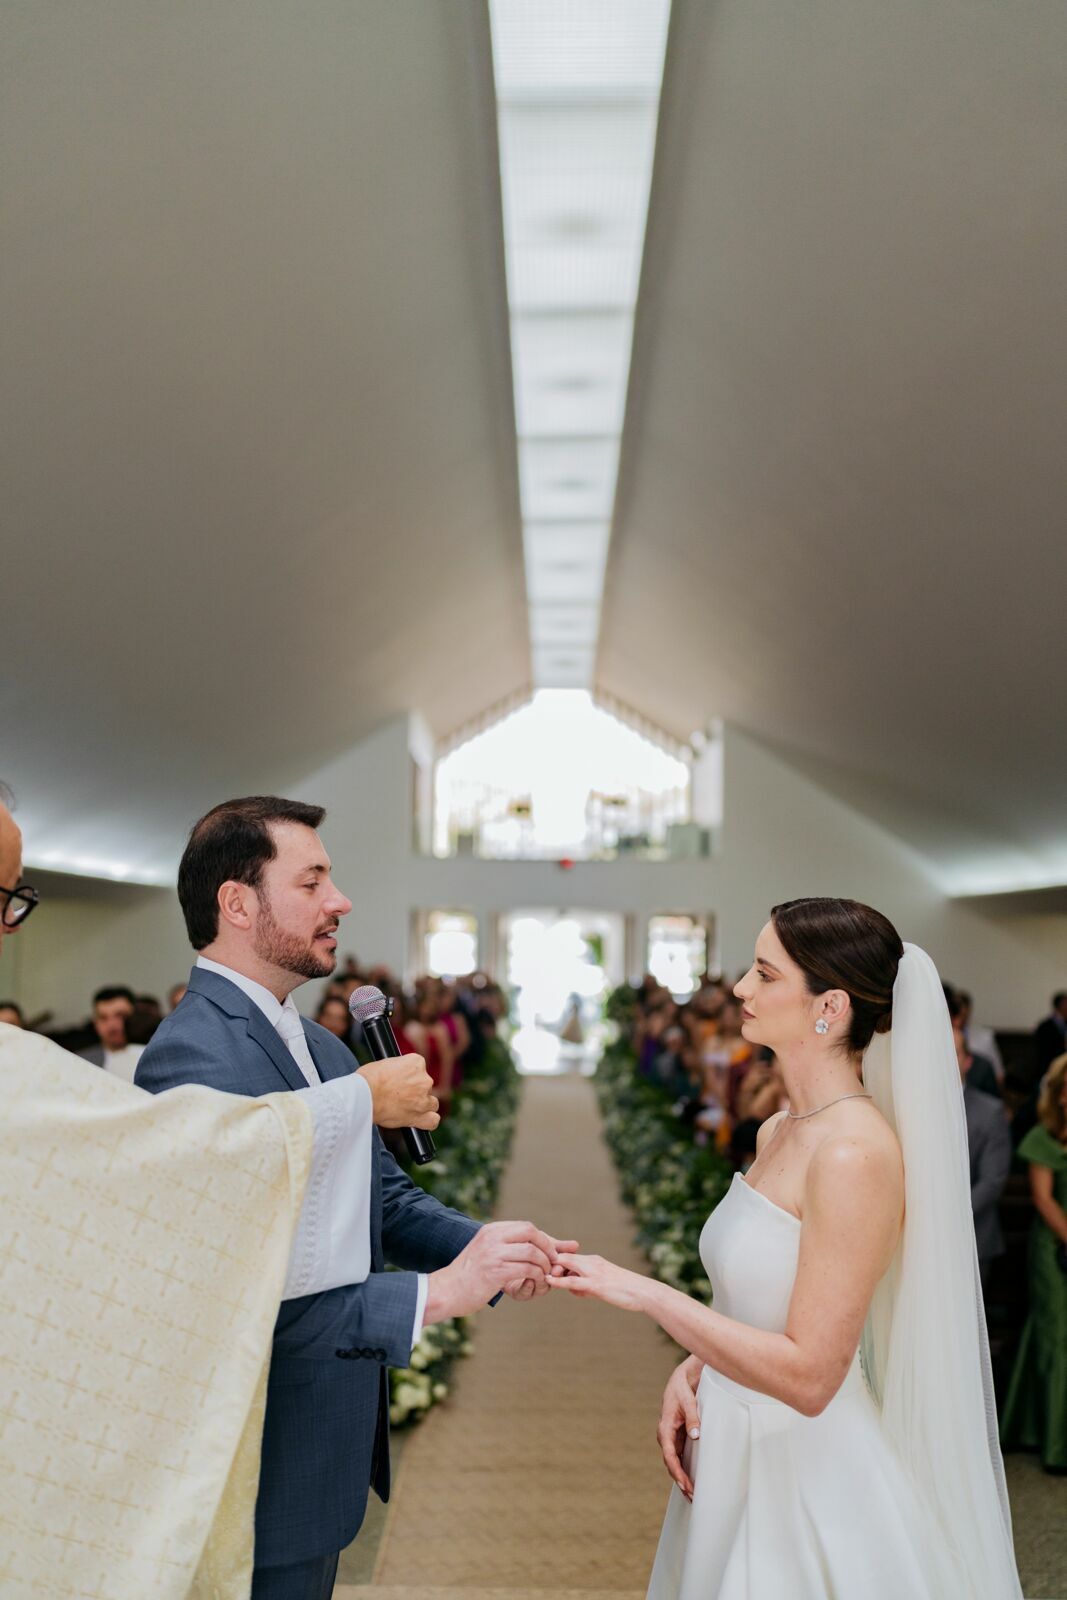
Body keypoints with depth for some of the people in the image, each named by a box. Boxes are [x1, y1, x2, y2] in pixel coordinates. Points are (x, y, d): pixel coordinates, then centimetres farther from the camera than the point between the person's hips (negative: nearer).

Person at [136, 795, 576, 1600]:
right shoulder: (194, 1057, -24)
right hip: (266, 1469, -9)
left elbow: (385, 1194, 7)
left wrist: (484, 1246, -11)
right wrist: (435, 1294, -29)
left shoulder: (321, 1047, 8)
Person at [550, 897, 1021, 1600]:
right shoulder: (778, 1131, 3)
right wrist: (692, 1370, -2)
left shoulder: (857, 1153, -24)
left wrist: (644, 1292, -24)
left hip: (806, 1477, -8)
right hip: (740, 1449, 8)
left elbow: (807, 1375, -24)